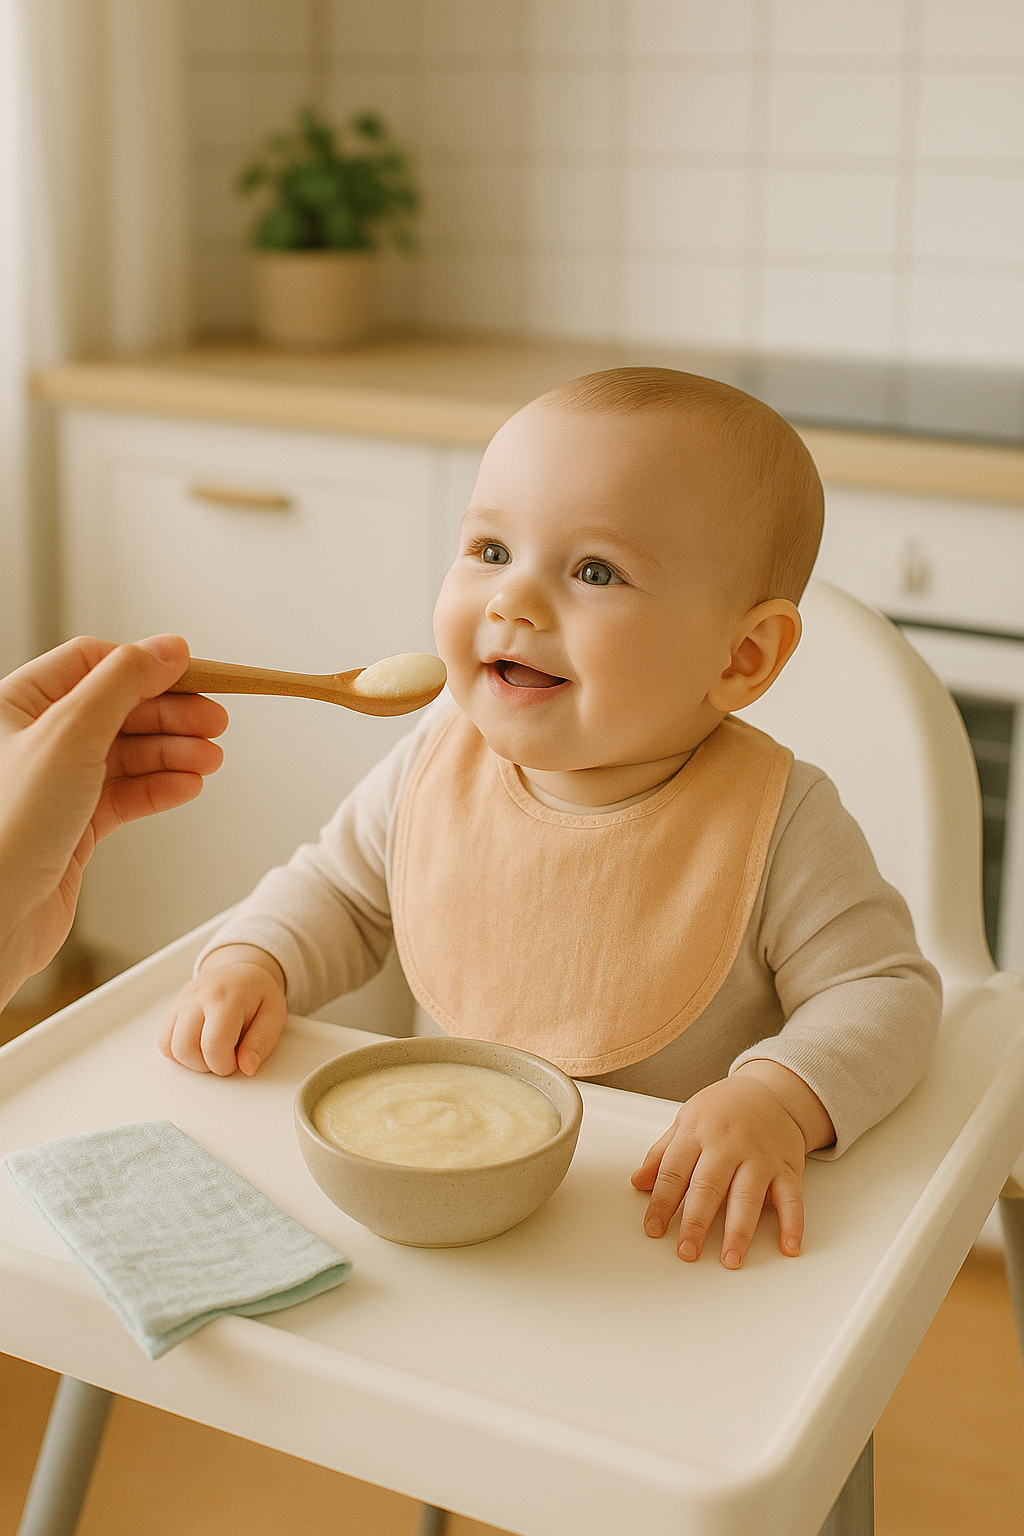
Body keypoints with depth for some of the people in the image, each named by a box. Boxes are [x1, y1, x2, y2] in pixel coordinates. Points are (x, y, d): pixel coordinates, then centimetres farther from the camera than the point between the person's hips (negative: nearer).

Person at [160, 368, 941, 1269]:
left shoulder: (775, 825, -18)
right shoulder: (437, 764, -5)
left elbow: (885, 993, -13)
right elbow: (340, 892, 13)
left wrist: (780, 1101, -31)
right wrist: (252, 962, -6)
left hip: (676, 1216, -5)